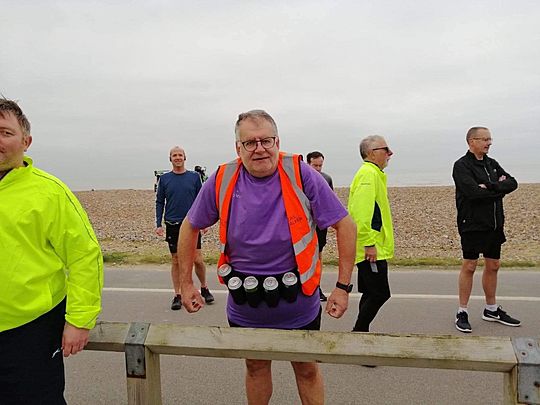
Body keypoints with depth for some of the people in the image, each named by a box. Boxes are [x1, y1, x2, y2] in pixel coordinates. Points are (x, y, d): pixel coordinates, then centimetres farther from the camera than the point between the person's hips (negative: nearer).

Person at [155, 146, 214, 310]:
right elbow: (159, 202, 6)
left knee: (198, 259, -1)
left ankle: (204, 288, 22)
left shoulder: (194, 176, 4)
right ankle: (177, 296, 17)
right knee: (176, 261, 7)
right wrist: (158, 224, -1)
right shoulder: (164, 178, 5)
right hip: (173, 225, 1)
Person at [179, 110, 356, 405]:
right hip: (245, 304, 2)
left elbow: (345, 225, -11)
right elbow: (190, 227, 4)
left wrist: (343, 287, -13)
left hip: (298, 301, -2)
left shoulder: (300, 175, -17)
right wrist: (186, 284, 3)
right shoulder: (222, 181, -10)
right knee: (256, 367, 23)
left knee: (306, 369, 18)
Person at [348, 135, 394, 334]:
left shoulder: (372, 173, 18)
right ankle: (359, 331, 5)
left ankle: (362, 332, 25)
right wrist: (369, 243, -24)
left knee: (371, 293, 15)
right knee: (380, 294, -6)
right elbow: (361, 211, -25)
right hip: (372, 249, -11)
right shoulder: (369, 174, -15)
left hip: (372, 248, 11)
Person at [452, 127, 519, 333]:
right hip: (472, 225, -7)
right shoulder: (462, 165, -9)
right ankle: (462, 312, 9)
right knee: (469, 266, -1)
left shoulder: (492, 164, 14)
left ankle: (491, 310, 28)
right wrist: (499, 188, -8)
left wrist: (490, 186, -17)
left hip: (494, 225, 7)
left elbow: (512, 183, 1)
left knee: (493, 266, 14)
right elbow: (474, 192, -24)